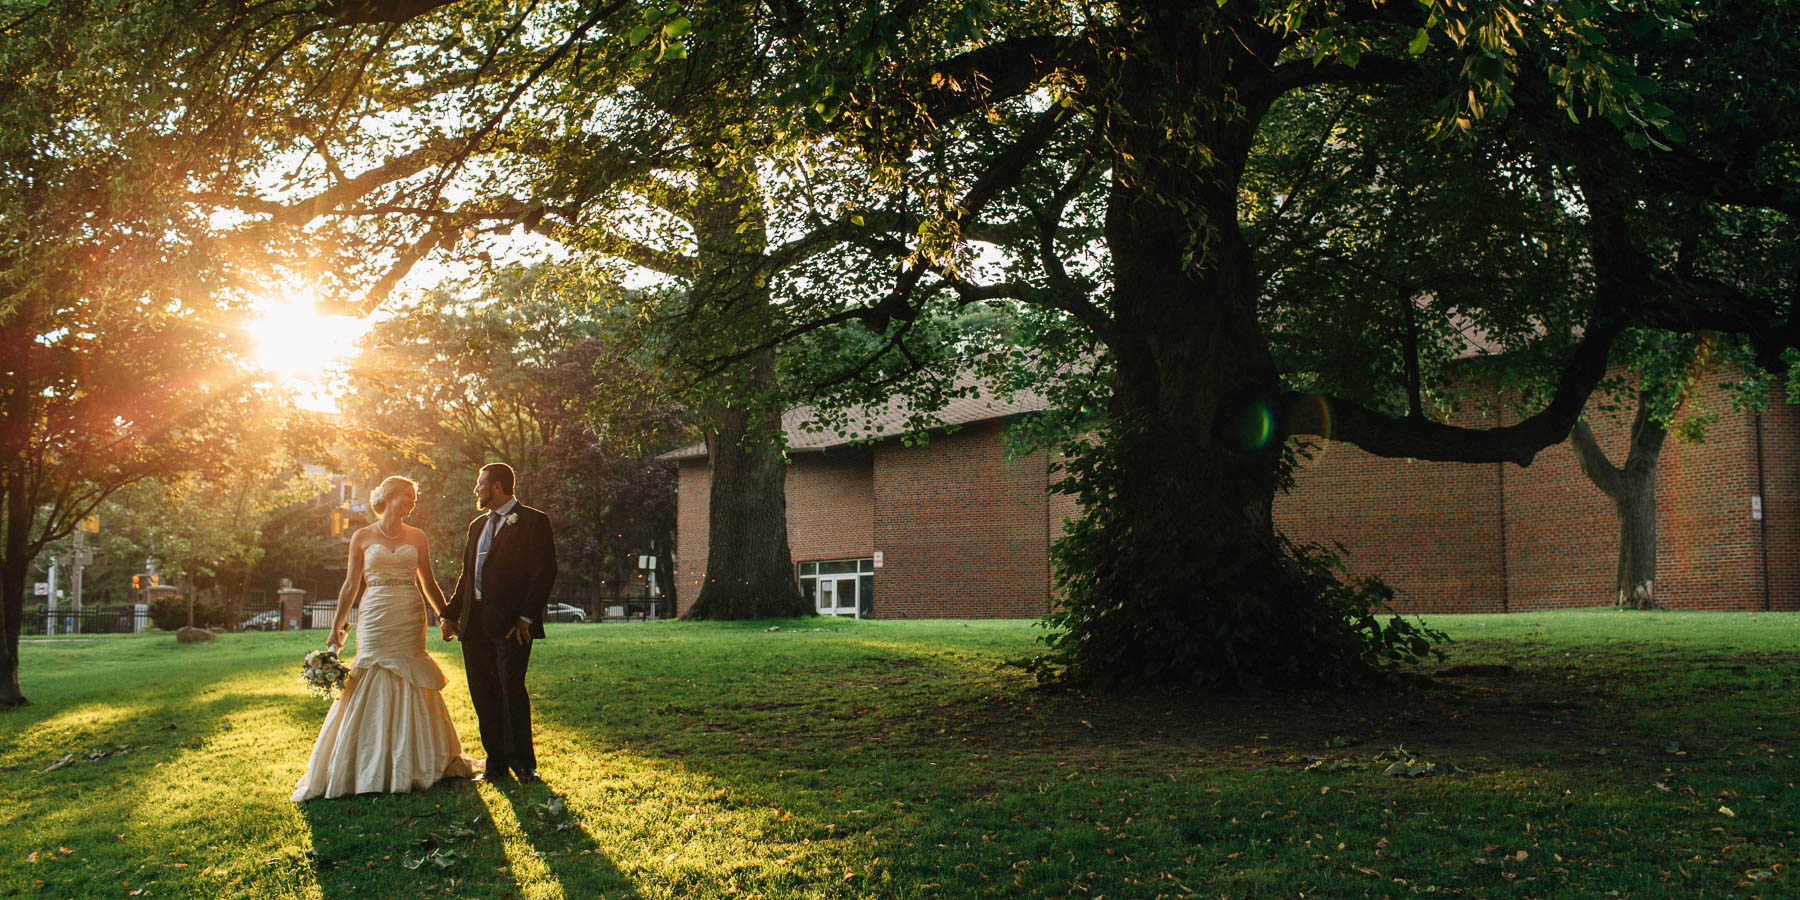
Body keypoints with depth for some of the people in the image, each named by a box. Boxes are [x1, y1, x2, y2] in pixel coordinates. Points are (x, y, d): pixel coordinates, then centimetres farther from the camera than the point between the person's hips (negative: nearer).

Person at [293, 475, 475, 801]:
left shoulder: (417, 538, 9)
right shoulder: (362, 537, 3)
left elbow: (429, 584, 14)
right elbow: (350, 585, 5)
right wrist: (336, 628, 3)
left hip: (410, 622, 2)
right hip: (376, 620, -2)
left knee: (411, 688, 4)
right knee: (371, 687, -2)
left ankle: (411, 763, 15)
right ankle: (370, 767, 7)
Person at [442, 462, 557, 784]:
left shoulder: (533, 521, -3)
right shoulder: (478, 525, 20)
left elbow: (544, 573, -8)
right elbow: (466, 574, 23)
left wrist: (526, 618, -14)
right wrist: (452, 614, 13)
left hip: (511, 624, -7)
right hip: (475, 624, 7)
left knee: (511, 690, -8)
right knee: (483, 696, 7)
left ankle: (523, 763, 4)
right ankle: (496, 764, 16)